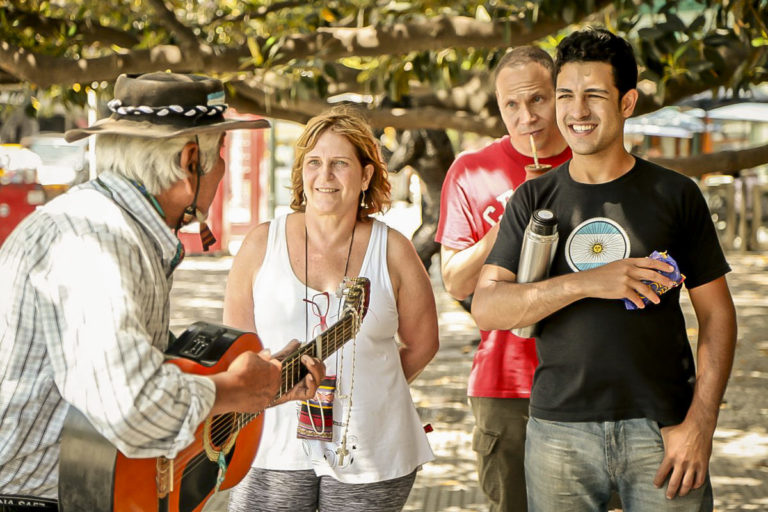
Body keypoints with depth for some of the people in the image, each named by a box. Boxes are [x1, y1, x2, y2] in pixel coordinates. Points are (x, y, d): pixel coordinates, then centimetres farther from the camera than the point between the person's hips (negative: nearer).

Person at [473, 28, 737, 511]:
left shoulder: (675, 194, 3)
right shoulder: (534, 199, 6)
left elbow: (717, 313, 4)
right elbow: (485, 307, -4)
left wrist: (700, 425, -8)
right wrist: (587, 282, -18)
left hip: (661, 430, -1)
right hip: (559, 431, 1)